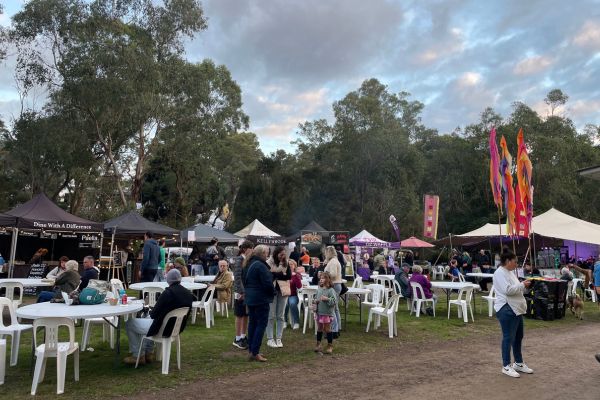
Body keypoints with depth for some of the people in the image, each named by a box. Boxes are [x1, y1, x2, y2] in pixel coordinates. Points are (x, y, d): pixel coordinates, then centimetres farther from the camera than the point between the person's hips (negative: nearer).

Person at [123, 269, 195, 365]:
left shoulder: (167, 293, -25)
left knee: (129, 323, 11)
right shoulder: (188, 293, -7)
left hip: (161, 330, -8)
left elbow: (154, 314, -20)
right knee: (147, 319, 36)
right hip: (177, 328, 8)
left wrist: (150, 311, 5)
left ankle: (138, 356, 19)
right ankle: (148, 353, 36)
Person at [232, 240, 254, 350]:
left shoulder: (249, 260, 8)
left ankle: (243, 336, 24)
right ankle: (237, 339, 13)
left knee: (246, 315, 13)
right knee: (240, 315, 3)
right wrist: (241, 292, -18)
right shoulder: (239, 260, -12)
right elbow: (237, 277, -16)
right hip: (241, 292, -7)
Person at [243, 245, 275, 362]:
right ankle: (255, 352, -4)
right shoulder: (260, 266, -19)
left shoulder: (249, 264, 11)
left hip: (249, 297, 9)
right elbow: (267, 283, -19)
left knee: (252, 323, 13)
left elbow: (244, 280, 18)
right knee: (261, 324, -3)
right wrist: (273, 292, -3)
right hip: (261, 298, -9)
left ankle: (251, 350, 19)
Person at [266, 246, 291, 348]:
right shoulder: (269, 263, -6)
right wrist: (282, 275, -14)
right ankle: (270, 339, 10)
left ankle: (278, 339, 14)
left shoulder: (286, 263, 5)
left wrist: (275, 274, -11)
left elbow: (289, 276, -5)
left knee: (280, 316, 7)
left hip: (283, 291, 3)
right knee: (271, 316, 2)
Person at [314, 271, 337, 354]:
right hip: (319, 312, 6)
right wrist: (315, 300, -1)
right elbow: (316, 297, 20)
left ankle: (330, 346, 18)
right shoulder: (319, 290, 5)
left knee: (327, 329, 5)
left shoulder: (331, 290, -14)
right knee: (319, 329, 16)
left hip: (327, 313, -6)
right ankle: (318, 344, 28)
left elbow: (335, 301, -19)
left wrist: (327, 299, -29)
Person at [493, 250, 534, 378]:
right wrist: (522, 285, -15)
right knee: (508, 338, -2)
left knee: (518, 337, 17)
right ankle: (506, 366, 8)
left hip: (516, 309, 10)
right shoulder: (500, 273, -16)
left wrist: (524, 286, 6)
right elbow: (507, 290, -26)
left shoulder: (510, 272, 15)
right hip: (506, 310, -10)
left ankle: (518, 363, 30)